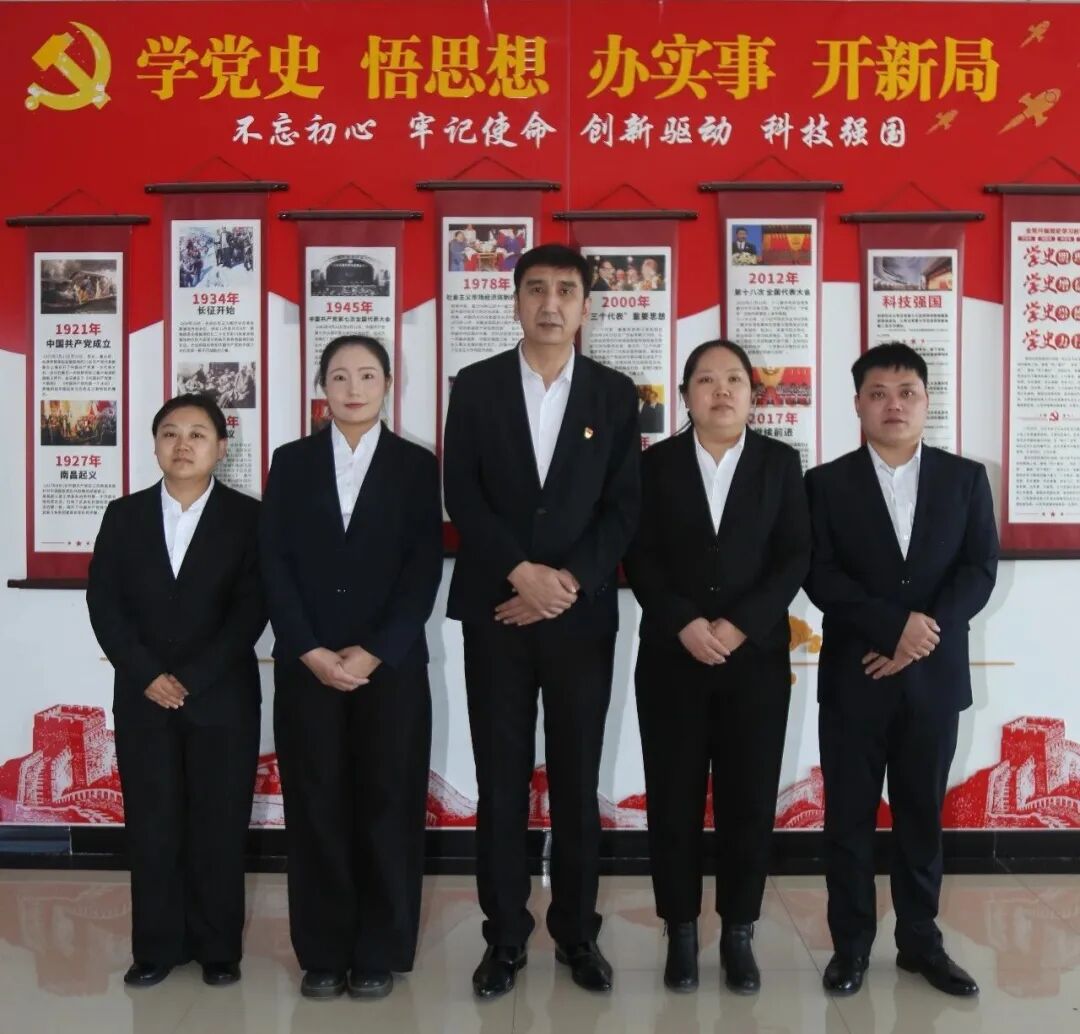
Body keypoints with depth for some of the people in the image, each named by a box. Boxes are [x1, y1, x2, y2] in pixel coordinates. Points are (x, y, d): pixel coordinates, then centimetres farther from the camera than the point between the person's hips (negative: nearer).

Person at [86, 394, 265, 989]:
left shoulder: (248, 517, 0)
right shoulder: (124, 516, 8)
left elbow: (251, 609, -7)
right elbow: (103, 603, 2)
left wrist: (192, 679, -13)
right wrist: (147, 676, -10)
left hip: (222, 697, -2)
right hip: (142, 697, 2)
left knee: (219, 824, 3)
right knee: (151, 824, 6)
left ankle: (218, 947, 16)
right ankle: (158, 946, 18)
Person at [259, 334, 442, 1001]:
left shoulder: (416, 465, 6)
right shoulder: (292, 463, 9)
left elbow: (425, 569, -2)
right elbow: (275, 564, 3)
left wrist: (374, 652, -11)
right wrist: (311, 653, -8)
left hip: (392, 664, -1)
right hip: (306, 665, 1)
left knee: (387, 805, 3)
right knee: (316, 808, 5)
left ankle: (379, 954, 16)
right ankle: (323, 953, 18)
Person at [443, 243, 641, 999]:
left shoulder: (615, 394, 5)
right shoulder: (476, 386, 4)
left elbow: (624, 507, 0)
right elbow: (462, 496, -3)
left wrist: (566, 582, -12)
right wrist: (524, 573, -14)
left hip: (583, 615, 0)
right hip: (496, 611, 0)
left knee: (577, 783, 8)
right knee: (501, 782, 6)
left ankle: (577, 932, 23)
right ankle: (505, 936, 19)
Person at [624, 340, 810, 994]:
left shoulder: (781, 463, 7)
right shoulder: (657, 464, 6)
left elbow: (796, 557, 0)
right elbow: (640, 557, 0)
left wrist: (739, 625, -12)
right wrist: (684, 625, -14)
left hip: (756, 656, 0)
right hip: (672, 658, 0)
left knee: (750, 799, 5)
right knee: (674, 798, 4)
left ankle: (739, 932, 20)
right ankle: (682, 931, 18)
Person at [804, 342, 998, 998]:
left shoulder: (965, 478, 6)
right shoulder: (827, 483, 1)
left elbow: (980, 570, -1)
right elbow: (820, 576, -7)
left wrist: (923, 635, -14)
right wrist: (894, 626, -18)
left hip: (934, 677, 1)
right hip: (854, 676, -1)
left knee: (923, 813, 11)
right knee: (850, 815, 5)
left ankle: (921, 940, 25)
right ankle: (851, 944, 18)